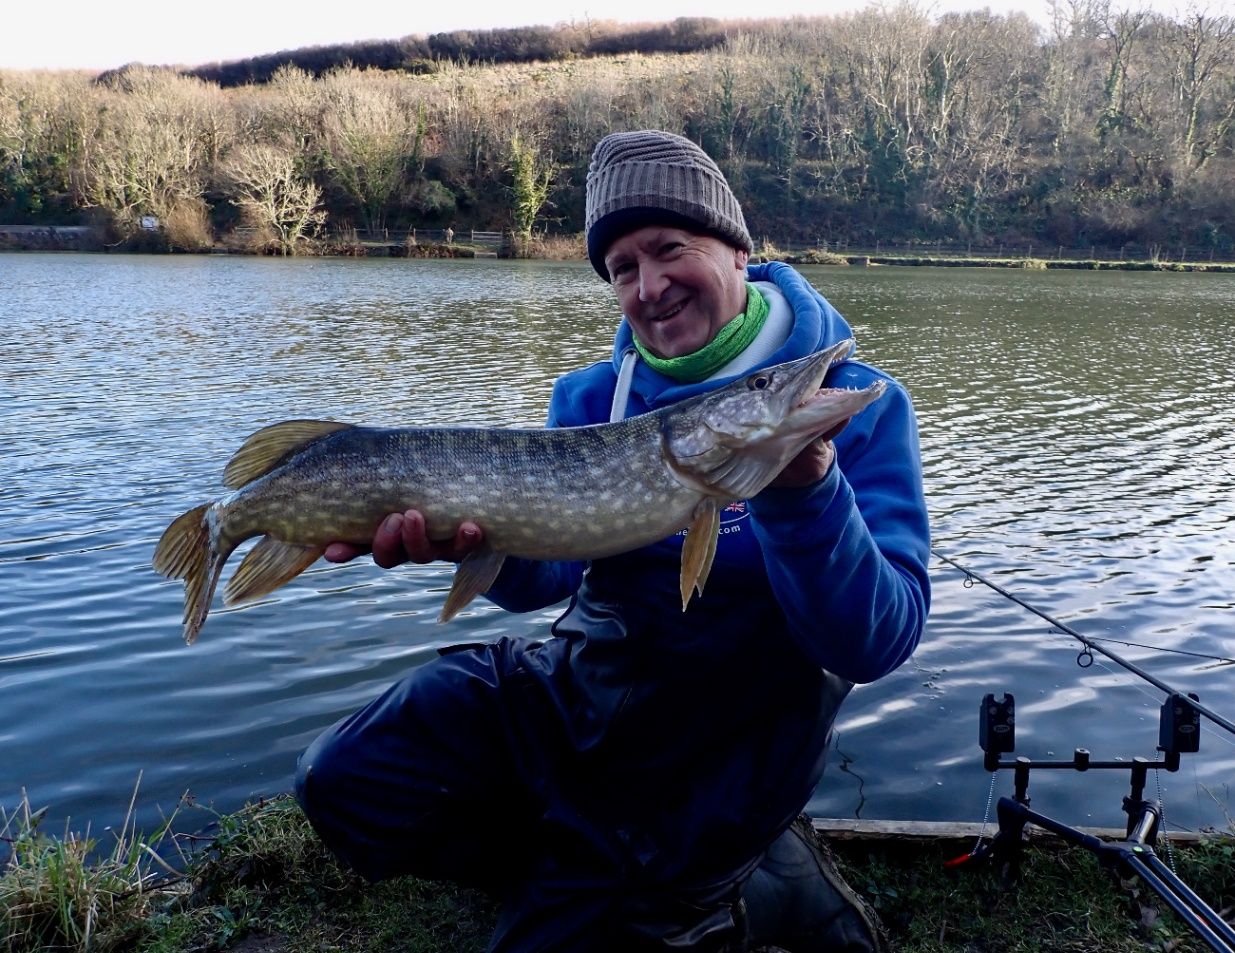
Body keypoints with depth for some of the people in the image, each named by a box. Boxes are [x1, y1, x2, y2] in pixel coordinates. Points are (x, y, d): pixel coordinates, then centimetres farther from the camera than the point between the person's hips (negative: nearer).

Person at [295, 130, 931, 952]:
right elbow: (541, 570, -10)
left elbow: (876, 643, -21)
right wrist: (475, 533, -33)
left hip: (724, 745, -4)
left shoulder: (859, 406, -13)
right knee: (348, 782, -3)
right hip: (577, 683, 5)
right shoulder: (593, 397, 1)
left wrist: (805, 491, -37)